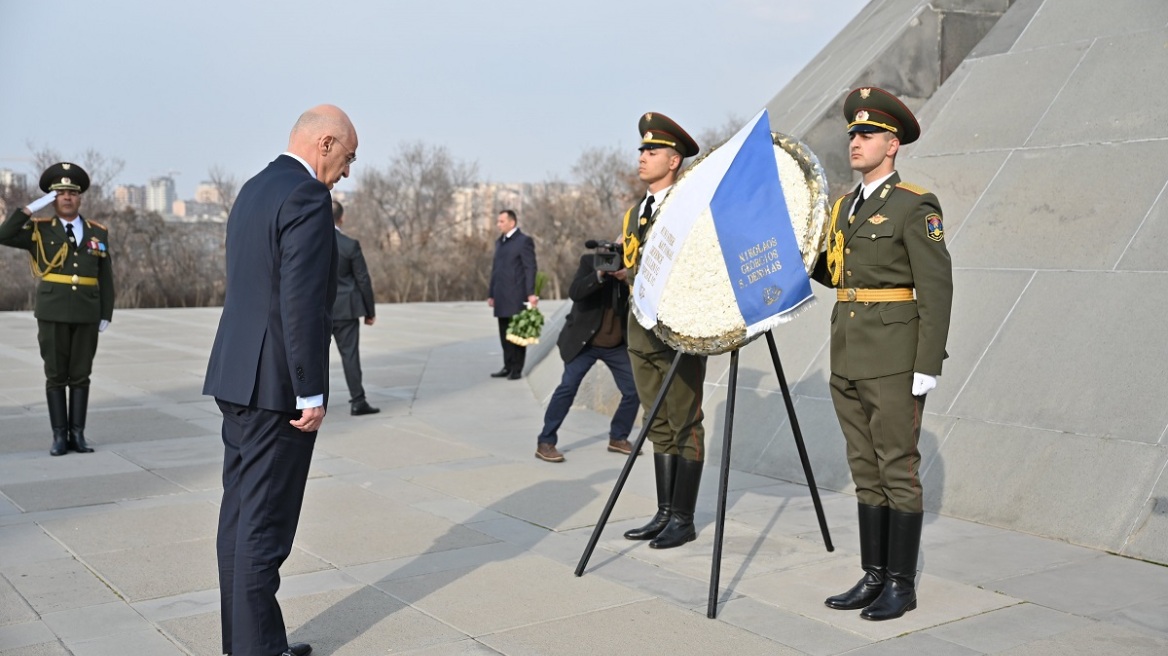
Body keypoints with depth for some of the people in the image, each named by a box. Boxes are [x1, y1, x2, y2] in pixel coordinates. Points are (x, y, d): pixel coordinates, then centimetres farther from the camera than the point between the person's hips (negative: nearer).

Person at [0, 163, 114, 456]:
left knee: (81, 376, 5)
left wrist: (106, 315, 2)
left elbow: (106, 278, 8)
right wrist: (31, 208, -13)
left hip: (87, 315, 2)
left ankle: (77, 434, 10)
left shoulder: (98, 232, 8)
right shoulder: (40, 230, 4)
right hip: (53, 313, -1)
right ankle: (59, 436, 8)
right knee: (56, 376, 2)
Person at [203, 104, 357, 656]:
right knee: (265, 522, -2)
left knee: (241, 514, 14)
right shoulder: (307, 197, -14)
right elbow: (302, 303, -21)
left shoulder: (253, 189, 15)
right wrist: (311, 393, -17)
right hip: (275, 383, -10)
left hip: (236, 377, 10)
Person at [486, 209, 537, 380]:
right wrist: (491, 293, 17)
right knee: (504, 334, 9)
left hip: (516, 296, -7)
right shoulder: (499, 242, 18)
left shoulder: (524, 241, -5)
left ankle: (517, 369, 4)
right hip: (501, 298, 7)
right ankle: (508, 367, 15)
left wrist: (531, 294, -19)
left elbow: (530, 268, -11)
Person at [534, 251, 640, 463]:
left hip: (617, 344, 4)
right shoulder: (590, 261, -7)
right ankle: (545, 442, -5)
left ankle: (618, 438, 20)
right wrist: (600, 274, -32)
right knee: (568, 386, -13)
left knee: (634, 390, -1)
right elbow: (574, 293, -20)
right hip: (584, 340, -3)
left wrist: (627, 277, -26)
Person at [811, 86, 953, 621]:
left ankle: (902, 584, 10)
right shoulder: (845, 206, 14)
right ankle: (873, 577, 20)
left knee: (898, 469, 0)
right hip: (848, 357, 8)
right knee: (865, 470, 12)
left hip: (894, 358, -8)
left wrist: (927, 368, -16)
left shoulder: (914, 206, -9)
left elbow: (936, 290, -12)